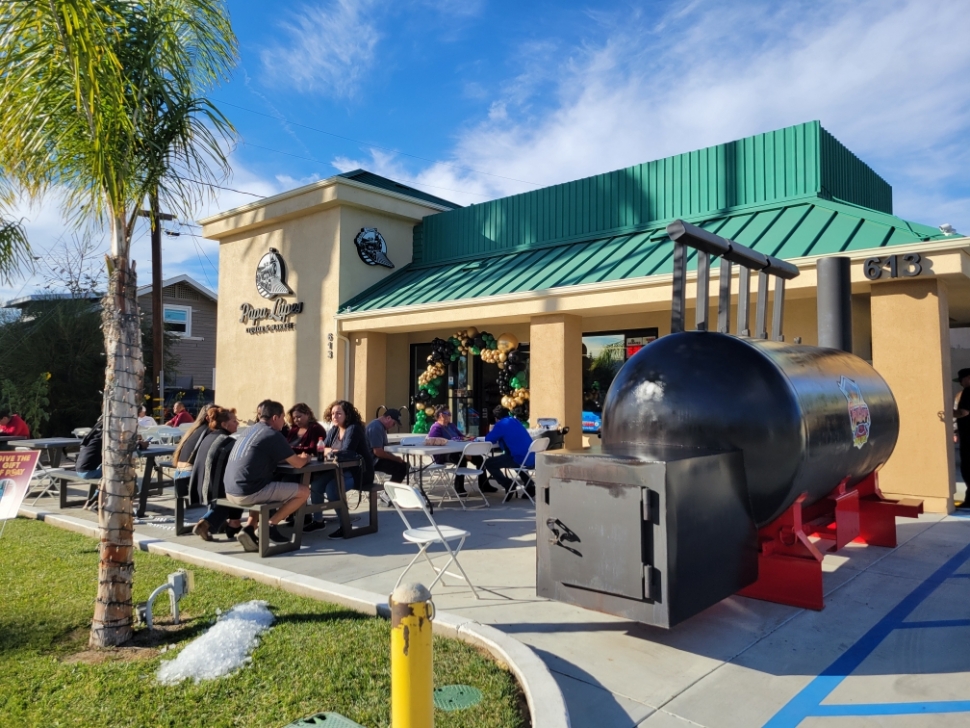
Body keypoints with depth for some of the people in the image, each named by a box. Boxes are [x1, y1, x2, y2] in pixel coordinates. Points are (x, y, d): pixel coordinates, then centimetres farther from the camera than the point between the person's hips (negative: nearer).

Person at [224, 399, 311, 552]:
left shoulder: (251, 430, 18)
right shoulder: (273, 435, -7)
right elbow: (298, 464, -5)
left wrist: (297, 457, 23)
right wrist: (305, 458, 19)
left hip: (231, 491, 8)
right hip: (248, 493, -8)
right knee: (303, 491, 1)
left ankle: (249, 528, 16)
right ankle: (271, 525, 3)